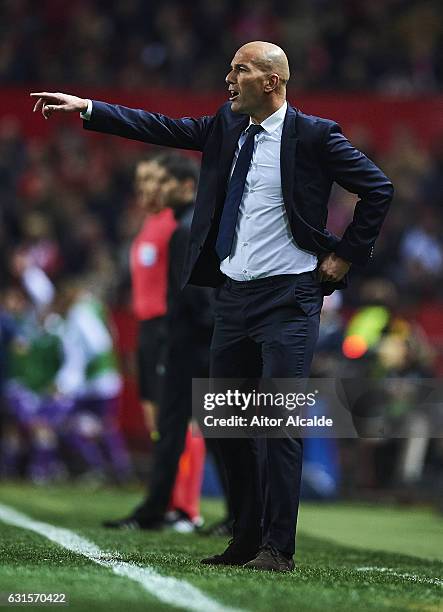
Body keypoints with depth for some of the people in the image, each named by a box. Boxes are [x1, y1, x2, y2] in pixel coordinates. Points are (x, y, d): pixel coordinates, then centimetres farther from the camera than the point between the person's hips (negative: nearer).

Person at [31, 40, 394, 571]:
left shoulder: (314, 135, -7)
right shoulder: (226, 126, 9)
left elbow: (378, 189, -3)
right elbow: (160, 128, 5)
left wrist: (346, 254, -3)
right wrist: (85, 109, -1)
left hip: (287, 298, -7)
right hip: (232, 294, 7)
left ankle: (277, 548, -6)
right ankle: (246, 541, 20)